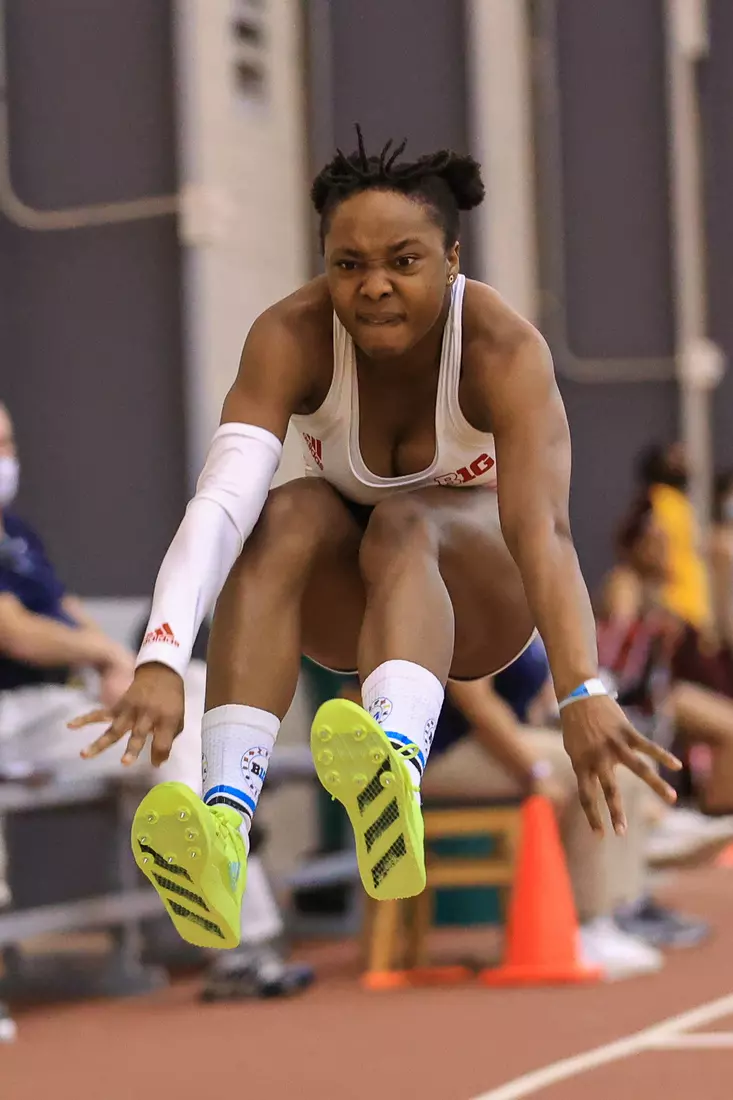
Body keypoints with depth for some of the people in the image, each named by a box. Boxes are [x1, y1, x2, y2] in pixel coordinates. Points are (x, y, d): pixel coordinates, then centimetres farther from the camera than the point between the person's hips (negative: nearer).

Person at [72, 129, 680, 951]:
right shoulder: (291, 336, -22)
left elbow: (542, 525, -41)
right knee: (289, 515, -31)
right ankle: (226, 815, -51)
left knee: (405, 521, -35)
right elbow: (220, 499, -37)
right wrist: (161, 661, -53)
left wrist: (582, 695, -57)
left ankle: (398, 774, -67)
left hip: (478, 597, -2)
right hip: (345, 603, 2)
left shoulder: (503, 349, -26)